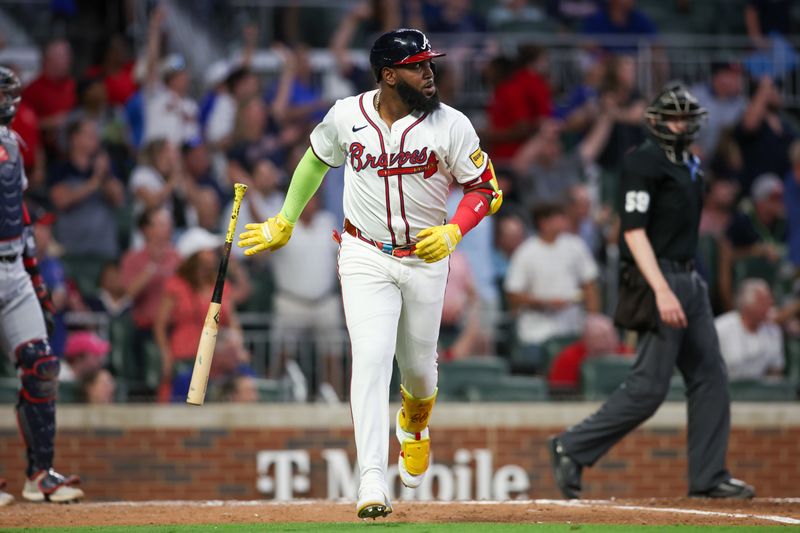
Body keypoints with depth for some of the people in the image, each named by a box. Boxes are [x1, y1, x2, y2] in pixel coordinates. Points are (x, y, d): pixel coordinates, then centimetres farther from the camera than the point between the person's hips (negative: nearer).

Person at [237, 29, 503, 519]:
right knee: (371, 358, -17)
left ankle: (415, 422, 51)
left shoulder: (451, 125, -10)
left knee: (418, 364, 13)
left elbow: (485, 188, -4)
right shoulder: (347, 116, -6)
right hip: (366, 257, -1)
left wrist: (454, 233, -21)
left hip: (426, 258, 1)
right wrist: (284, 222, 19)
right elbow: (317, 160, 13)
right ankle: (373, 483, -22)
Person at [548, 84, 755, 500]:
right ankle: (572, 449, -2)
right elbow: (634, 231, -19)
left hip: (689, 282, 9)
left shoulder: (688, 166, 17)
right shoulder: (644, 162, -11)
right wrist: (662, 291, -27)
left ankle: (709, 478, 8)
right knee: (649, 387, -10)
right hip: (658, 281, -9)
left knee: (710, 378, 5)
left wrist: (687, 286, 18)